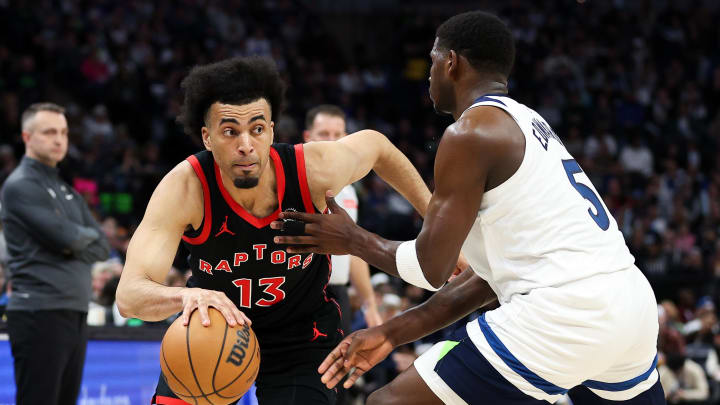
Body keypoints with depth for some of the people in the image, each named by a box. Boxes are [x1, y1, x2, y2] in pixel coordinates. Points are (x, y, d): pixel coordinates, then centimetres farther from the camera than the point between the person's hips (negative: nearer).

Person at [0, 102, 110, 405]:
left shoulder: (66, 190, 20)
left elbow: (101, 247, 13)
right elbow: (66, 237, -16)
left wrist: (73, 242, -6)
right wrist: (86, 235, 5)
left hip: (75, 314, 8)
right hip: (41, 313, -8)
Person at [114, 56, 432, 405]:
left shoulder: (315, 168, -27)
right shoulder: (185, 188, -31)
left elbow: (376, 145, -2)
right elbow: (129, 294, -39)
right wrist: (187, 296, -61)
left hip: (300, 333, 0)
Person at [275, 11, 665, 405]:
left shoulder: (470, 133, -5)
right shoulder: (526, 123, 22)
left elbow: (431, 268, -3)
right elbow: (491, 274, 22)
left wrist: (354, 240, 15)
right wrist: (393, 333, 21)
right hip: (629, 301, 9)